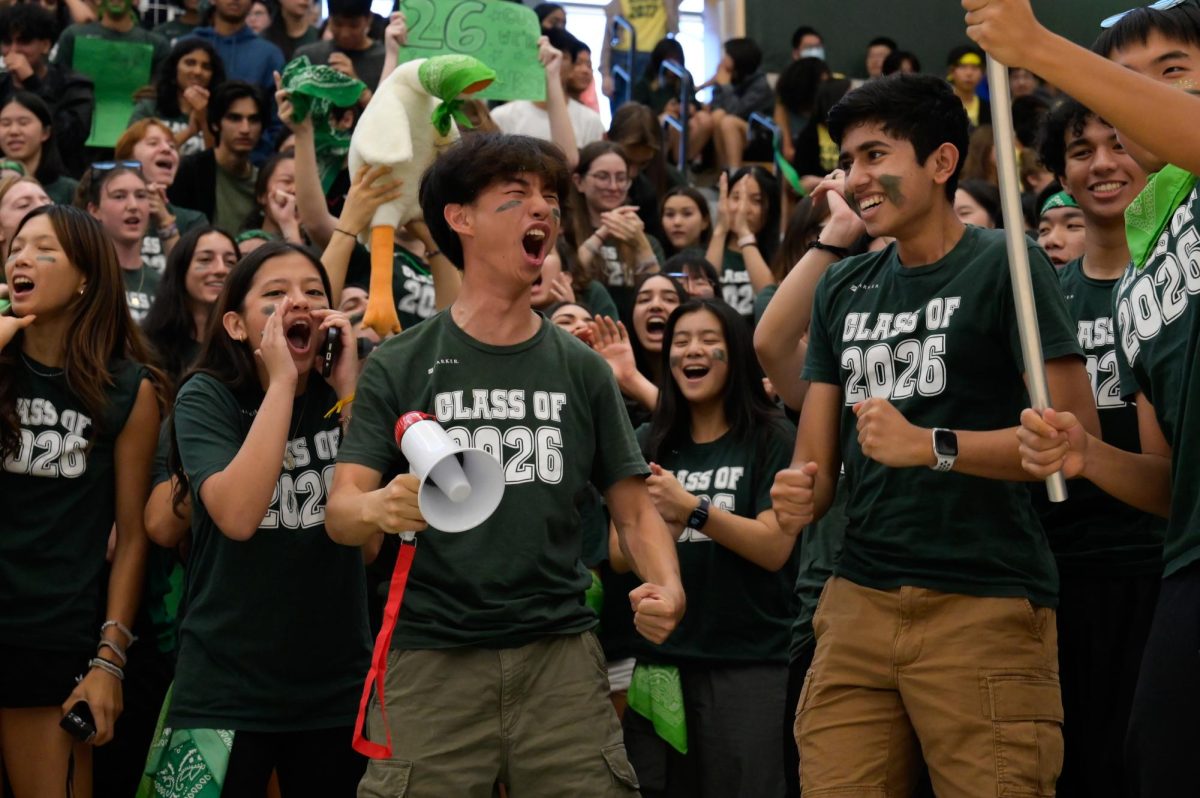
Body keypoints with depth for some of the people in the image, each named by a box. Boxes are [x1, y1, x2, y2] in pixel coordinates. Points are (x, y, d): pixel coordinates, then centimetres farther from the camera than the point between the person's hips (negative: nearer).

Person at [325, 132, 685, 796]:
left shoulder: (579, 368, 9)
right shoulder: (398, 367, 2)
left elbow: (632, 510, 11)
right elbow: (340, 511, -3)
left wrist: (667, 587, -10)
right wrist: (379, 508, -27)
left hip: (560, 656, 2)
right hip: (431, 659, -2)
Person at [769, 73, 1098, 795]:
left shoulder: (1006, 267, -2)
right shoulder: (844, 288, 16)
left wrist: (931, 446, -18)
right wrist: (802, 495, -6)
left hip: (985, 606, -5)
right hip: (859, 599, 5)